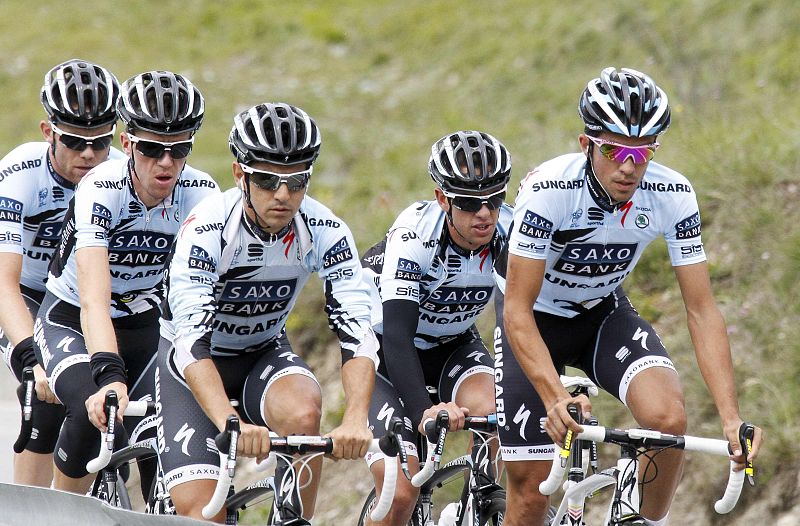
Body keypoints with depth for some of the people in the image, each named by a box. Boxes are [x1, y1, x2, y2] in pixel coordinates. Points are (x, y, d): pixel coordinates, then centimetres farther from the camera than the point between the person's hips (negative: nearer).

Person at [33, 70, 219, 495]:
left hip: (143, 325, 3)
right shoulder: (101, 191, -29)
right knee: (96, 411, -30)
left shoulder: (202, 195, -18)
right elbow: (93, 301, -40)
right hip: (70, 320, -3)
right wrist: (110, 376, -55)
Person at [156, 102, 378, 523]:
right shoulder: (206, 230, -29)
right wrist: (231, 424, -54)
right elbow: (192, 341, -39)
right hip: (192, 359, -2)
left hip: (265, 353, 3)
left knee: (303, 412, -32)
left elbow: (356, 331, -27)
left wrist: (355, 420, -44)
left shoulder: (325, 232, -20)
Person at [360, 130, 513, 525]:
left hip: (452, 346, 4)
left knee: (489, 413, -31)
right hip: (383, 349, -4)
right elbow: (398, 336, -39)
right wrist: (423, 414, -54)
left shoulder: (511, 233, -20)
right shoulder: (414, 236, -32)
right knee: (400, 494, -18)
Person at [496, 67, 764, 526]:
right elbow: (517, 309, -31)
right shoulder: (550, 190, -32)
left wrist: (731, 416, -30)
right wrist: (556, 398, -46)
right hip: (536, 319, -2)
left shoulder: (673, 195, -23)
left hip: (604, 312, 2)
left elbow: (702, 310, -20)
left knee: (668, 416, -27)